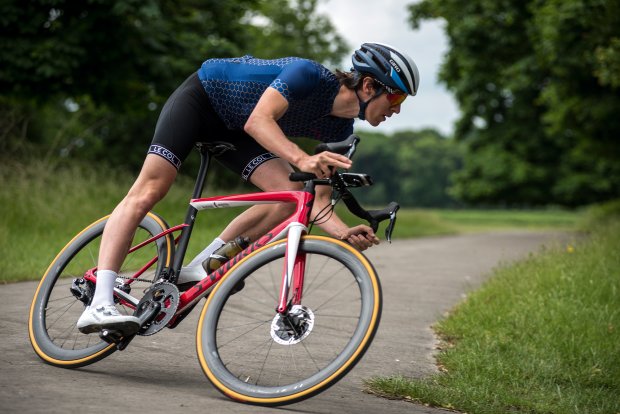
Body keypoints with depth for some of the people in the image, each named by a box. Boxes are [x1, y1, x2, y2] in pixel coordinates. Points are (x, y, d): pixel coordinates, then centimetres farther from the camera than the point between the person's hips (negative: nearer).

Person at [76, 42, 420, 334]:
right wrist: (302, 159, -56)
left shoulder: (340, 131, -8)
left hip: (233, 131, 7)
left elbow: (318, 201, -10)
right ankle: (98, 305, -24)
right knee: (147, 193, -19)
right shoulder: (311, 75, -30)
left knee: (292, 195, -15)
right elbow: (258, 121, -41)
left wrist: (344, 232, -29)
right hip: (202, 96, -7)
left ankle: (197, 270, -8)